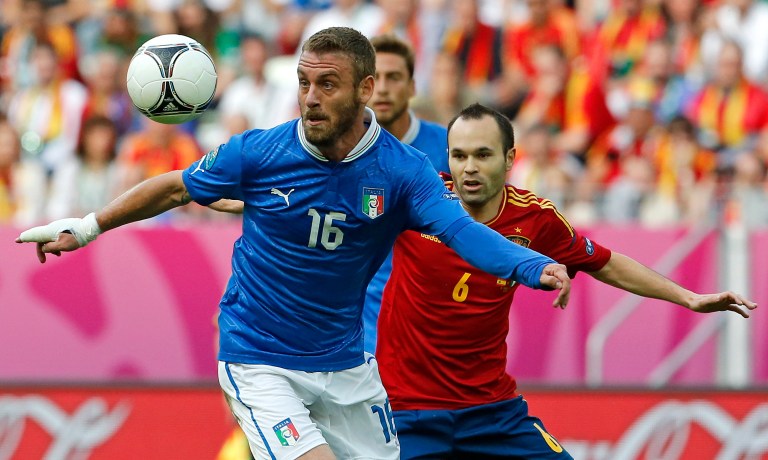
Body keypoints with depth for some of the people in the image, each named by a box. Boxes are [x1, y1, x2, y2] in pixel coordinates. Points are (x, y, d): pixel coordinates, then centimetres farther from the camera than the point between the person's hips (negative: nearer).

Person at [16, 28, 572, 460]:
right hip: (258, 364, -3)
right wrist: (87, 227, 9)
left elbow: (463, 230, -27)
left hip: (345, 365, 3)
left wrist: (537, 267, -46)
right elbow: (176, 187, 3)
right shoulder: (259, 153, -13)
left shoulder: (402, 170, -13)